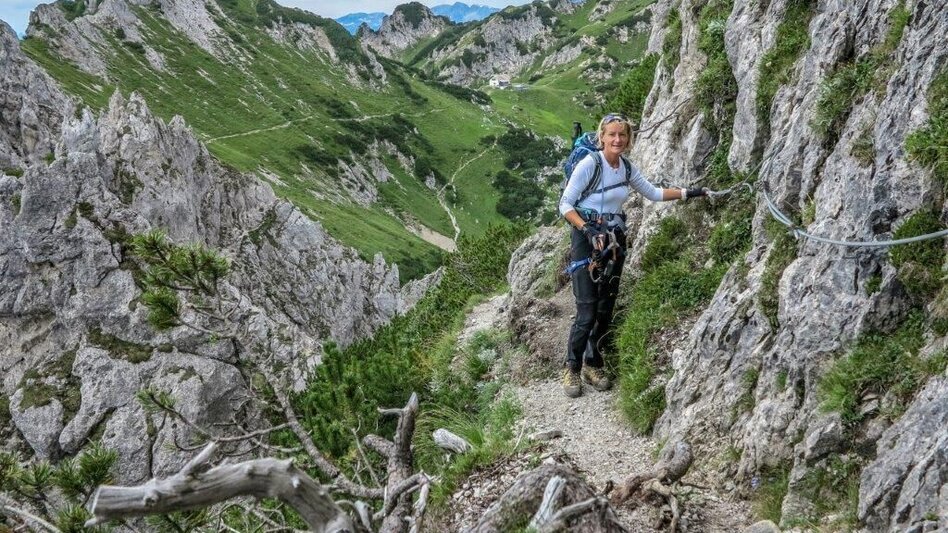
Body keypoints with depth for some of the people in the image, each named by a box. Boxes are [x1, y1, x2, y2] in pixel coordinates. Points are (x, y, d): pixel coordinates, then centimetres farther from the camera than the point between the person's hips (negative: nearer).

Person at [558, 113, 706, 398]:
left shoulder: (627, 168, 7)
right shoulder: (590, 164, -12)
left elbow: (653, 193, 20)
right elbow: (565, 204, -12)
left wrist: (687, 193, 13)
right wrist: (586, 228, -25)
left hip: (614, 240, 6)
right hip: (586, 238, -6)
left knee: (606, 308, 7)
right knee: (587, 310, -10)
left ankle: (592, 364, 22)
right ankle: (572, 368, 5)